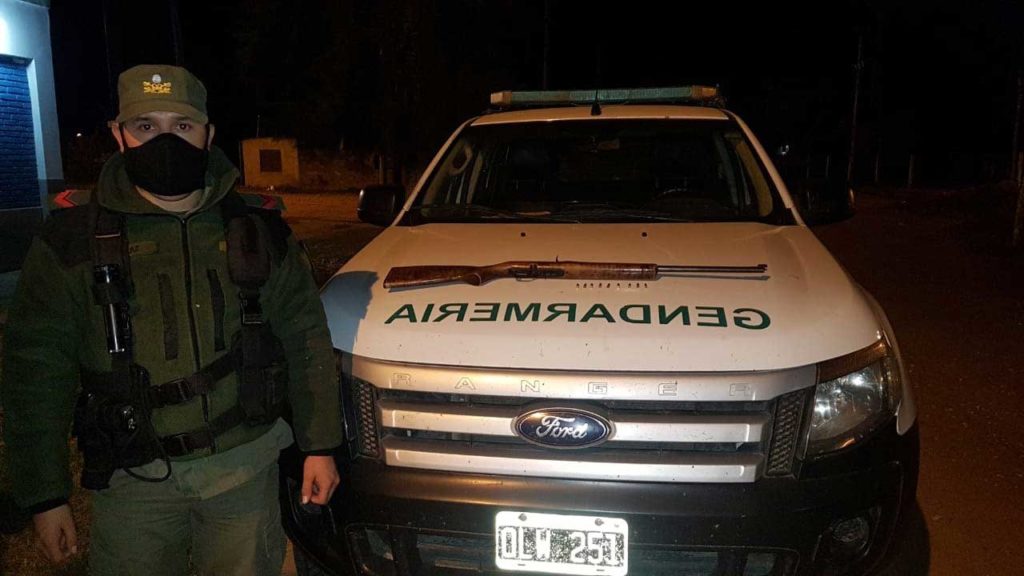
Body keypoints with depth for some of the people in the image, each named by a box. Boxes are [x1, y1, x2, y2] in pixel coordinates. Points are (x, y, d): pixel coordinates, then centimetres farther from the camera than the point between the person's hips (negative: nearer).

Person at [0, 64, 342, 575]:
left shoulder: (259, 231, -1)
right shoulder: (73, 240, -4)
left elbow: (306, 340, 3)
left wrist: (319, 447, 2)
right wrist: (45, 497, -3)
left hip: (246, 462, 1)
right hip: (135, 476, 0)